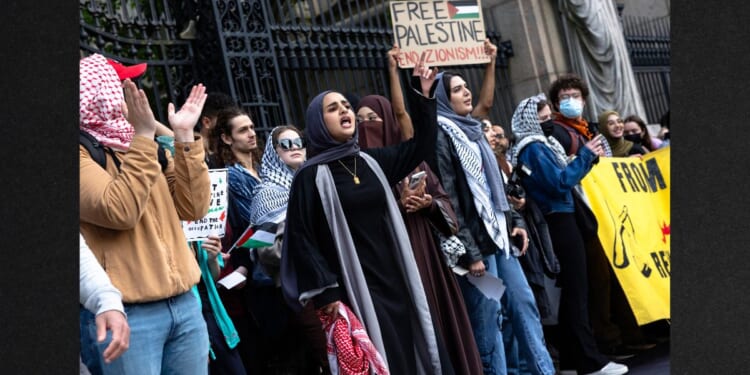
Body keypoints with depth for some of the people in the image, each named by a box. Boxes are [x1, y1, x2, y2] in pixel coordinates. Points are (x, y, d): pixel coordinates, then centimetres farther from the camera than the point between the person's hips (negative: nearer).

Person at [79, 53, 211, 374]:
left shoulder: (148, 147, 15)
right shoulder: (83, 153, -5)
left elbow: (193, 207, 5)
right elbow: (120, 211, -20)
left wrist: (184, 136, -2)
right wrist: (143, 137, -20)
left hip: (183, 303, 6)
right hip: (123, 313, -6)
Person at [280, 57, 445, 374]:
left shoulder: (371, 161, 11)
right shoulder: (311, 176, -5)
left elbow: (421, 144, 17)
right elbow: (301, 237, -9)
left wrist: (423, 95, 6)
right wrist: (326, 296, -15)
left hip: (394, 281, 6)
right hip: (355, 290, -6)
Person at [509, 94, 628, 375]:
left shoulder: (538, 145, 17)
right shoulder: (534, 148, -13)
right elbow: (560, 183, -20)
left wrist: (587, 158, 13)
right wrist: (586, 156, -12)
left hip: (557, 221, 10)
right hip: (560, 222, -10)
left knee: (571, 289, 13)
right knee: (577, 289, -9)